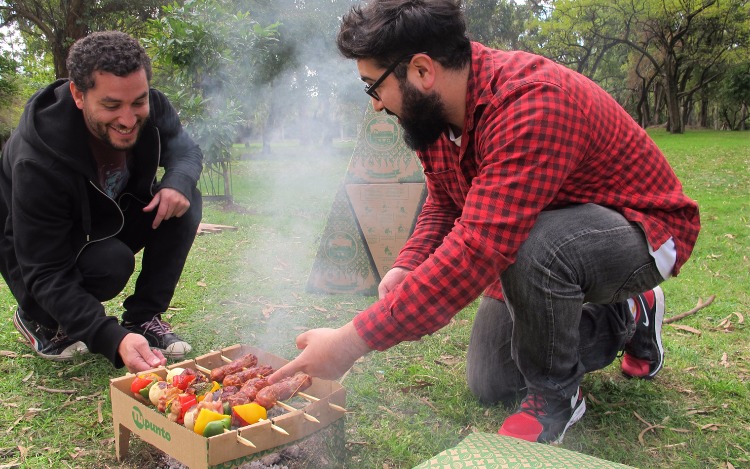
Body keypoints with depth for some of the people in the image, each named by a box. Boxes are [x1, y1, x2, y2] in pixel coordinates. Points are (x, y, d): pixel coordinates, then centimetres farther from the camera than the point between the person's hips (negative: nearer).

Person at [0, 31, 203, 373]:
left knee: (184, 202, -20)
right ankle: (38, 319, -2)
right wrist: (113, 339, -51)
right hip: (31, 251, -5)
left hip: (107, 222, 5)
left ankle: (143, 319, -8)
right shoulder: (37, 165, -37)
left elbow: (185, 149, -4)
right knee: (113, 264, -35)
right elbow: (45, 276, -36)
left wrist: (179, 180, -31)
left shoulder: (150, 109, -23)